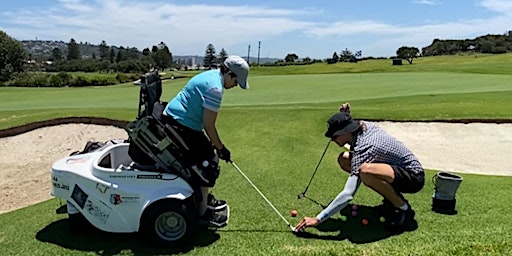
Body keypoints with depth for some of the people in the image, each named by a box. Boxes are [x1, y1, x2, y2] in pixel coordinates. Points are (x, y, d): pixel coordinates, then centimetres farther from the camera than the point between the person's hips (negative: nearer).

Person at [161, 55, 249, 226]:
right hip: (180, 126, -11)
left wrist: (213, 143, 18)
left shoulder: (211, 76, 11)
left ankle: (205, 197, 33)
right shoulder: (215, 87, -21)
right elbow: (209, 125, -19)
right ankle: (203, 211, 4)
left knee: (207, 154, 20)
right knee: (210, 163, -5)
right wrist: (220, 148, -7)